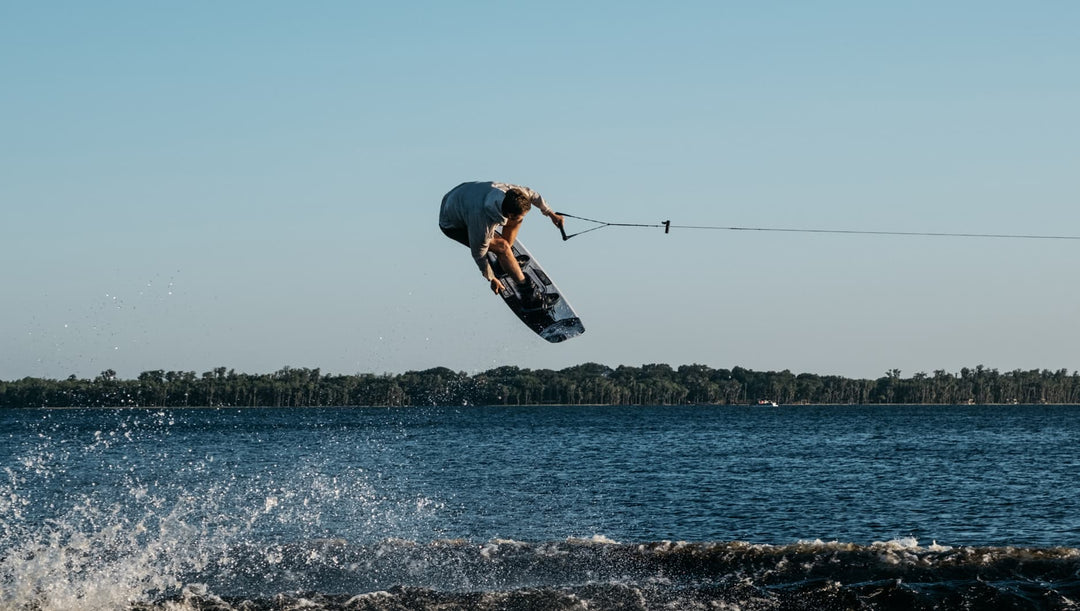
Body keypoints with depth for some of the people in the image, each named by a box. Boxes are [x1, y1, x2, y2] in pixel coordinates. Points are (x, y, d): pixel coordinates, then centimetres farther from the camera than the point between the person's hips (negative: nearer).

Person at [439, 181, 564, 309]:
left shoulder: (507, 191, -27)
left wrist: (551, 213, 9)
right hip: (453, 225, -7)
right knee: (502, 247, -22)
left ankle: (503, 261, 16)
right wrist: (491, 279, -8)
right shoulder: (483, 225, -41)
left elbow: (532, 194, -3)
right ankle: (526, 288, -9)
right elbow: (478, 253, -23)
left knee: (517, 218, 0)